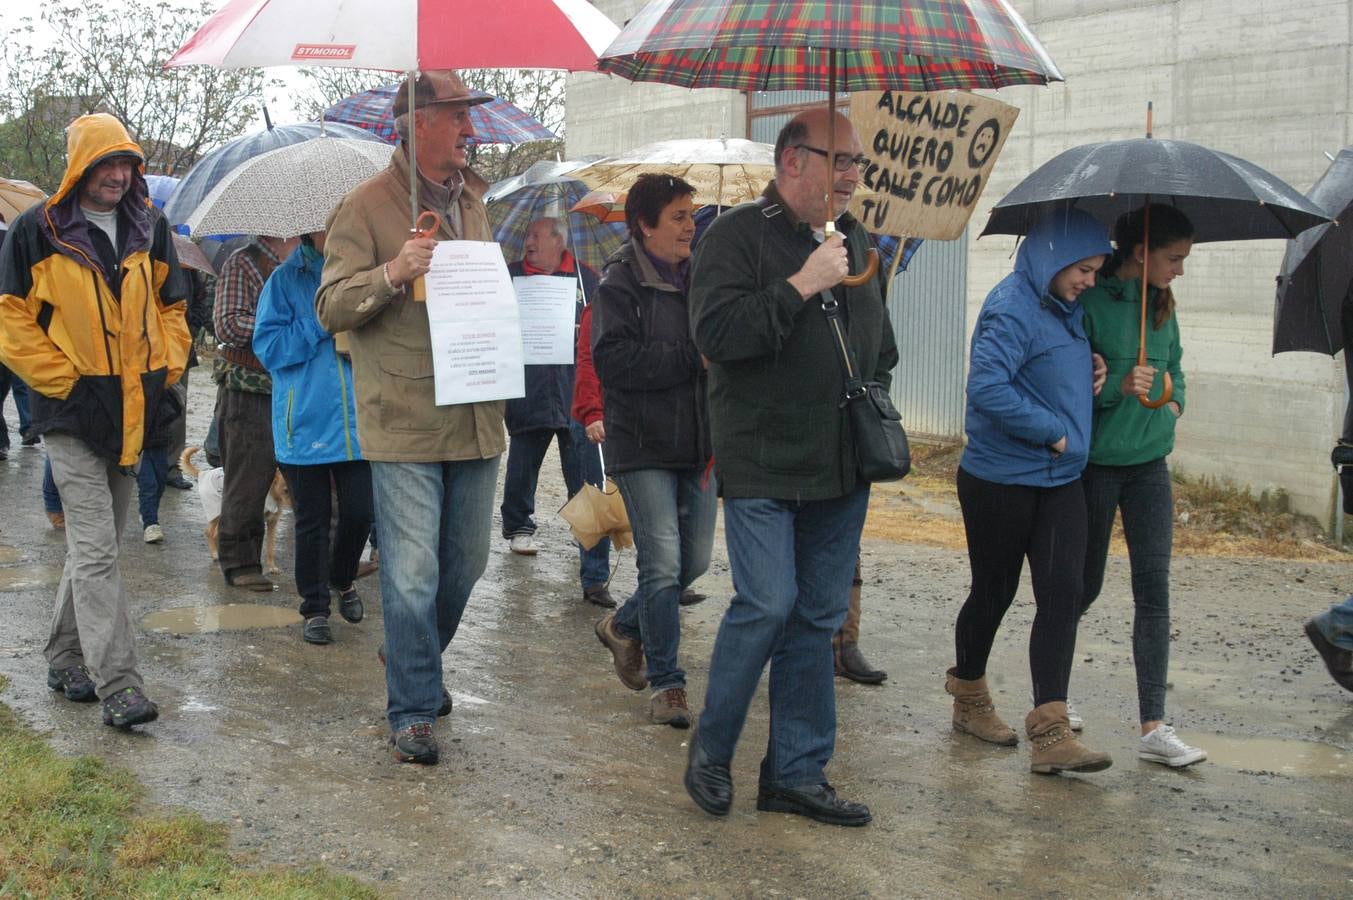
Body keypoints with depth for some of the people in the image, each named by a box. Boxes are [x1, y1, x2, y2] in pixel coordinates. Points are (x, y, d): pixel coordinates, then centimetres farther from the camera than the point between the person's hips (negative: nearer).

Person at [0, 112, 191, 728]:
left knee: (96, 541, 15)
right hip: (73, 410, -6)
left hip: (133, 411, 6)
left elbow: (170, 306, 19)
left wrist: (166, 370, 6)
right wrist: (64, 380, -12)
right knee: (95, 549, -10)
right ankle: (117, 685, -12)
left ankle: (65, 659, 30)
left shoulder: (149, 228, 9)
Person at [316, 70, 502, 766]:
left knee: (464, 565, 14)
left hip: (474, 417, 7)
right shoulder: (367, 206, -5)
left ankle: (417, 663, 37)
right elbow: (331, 308, -9)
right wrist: (392, 273, -24)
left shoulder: (470, 202, 16)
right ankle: (412, 710, 6)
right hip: (404, 420, -6)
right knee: (413, 573, -5)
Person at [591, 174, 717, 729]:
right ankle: (667, 684, 7)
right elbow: (612, 359, -20)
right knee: (663, 563, -7)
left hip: (698, 445, 6)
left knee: (695, 561, 11)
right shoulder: (620, 283, -8)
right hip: (643, 447, -6)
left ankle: (624, 627, 36)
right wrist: (693, 358, -19)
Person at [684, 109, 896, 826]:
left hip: (841, 469, 7)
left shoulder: (855, 241, 16)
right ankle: (710, 750, 9)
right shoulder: (738, 236, -6)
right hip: (762, 465, -7)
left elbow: (881, 346, 28)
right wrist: (801, 286, -20)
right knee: (767, 605, -12)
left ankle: (797, 773, 17)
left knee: (818, 618, 8)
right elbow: (717, 332, -20)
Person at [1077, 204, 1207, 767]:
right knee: (1085, 583, 7)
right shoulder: (1091, 303, -14)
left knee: (1153, 585, -2)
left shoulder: (1162, 306, 8)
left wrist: (1174, 402, 5)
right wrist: (1119, 386, -28)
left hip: (1149, 462, 6)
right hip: (1095, 462, -5)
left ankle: (1153, 729, -3)